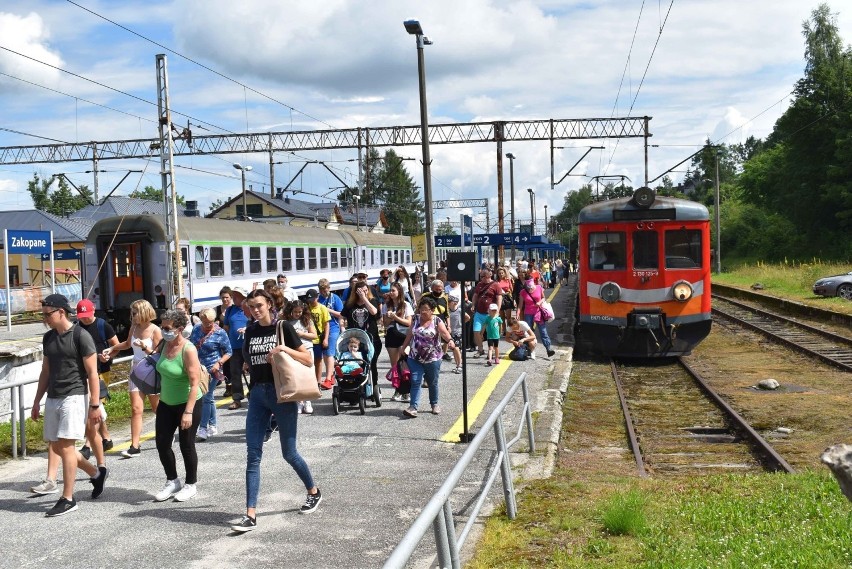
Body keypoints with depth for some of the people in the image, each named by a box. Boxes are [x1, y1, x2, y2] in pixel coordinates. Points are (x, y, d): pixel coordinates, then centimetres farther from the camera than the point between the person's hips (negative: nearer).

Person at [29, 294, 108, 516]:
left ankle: (67, 499, 2)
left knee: (65, 446, -8)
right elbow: (45, 372, 19)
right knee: (55, 446, 10)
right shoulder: (48, 338, 10)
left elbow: (92, 373, -11)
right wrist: (37, 401, 17)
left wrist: (95, 405, -15)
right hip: (53, 398, 8)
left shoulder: (80, 336, -11)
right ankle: (96, 473, 28)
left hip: (74, 397, -8)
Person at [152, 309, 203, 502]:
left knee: (186, 446, 4)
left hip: (187, 403, -7)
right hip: (166, 403, 7)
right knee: (162, 444, 8)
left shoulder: (188, 350, -21)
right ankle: (172, 481, 25)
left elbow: (195, 383, -24)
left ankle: (191, 484, 21)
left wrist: (188, 412, -27)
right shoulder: (166, 345, 1)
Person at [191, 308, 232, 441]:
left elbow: (229, 352, -5)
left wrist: (219, 363, -19)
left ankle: (203, 428, -1)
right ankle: (213, 426, 23)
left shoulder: (220, 333, -10)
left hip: (212, 370, -6)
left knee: (205, 397, -8)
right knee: (208, 398, 13)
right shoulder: (196, 329, 6)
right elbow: (190, 345, 20)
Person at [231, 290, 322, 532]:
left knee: (289, 453, 5)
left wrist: (284, 349, -19)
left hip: (282, 394, -4)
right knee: (253, 455, -2)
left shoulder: (283, 327, -5)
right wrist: (266, 359, 0)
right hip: (257, 394, 5)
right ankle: (251, 515, -1)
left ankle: (314, 492, 31)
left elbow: (308, 359, -7)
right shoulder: (250, 331, 8)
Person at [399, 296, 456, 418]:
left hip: (432, 359, -2)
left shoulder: (437, 322, -11)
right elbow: (410, 334, 13)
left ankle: (434, 404, 31)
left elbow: (444, 332, -28)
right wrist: (403, 347, 16)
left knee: (432, 383, 12)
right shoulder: (415, 319, 3)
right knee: (415, 382, -7)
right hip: (415, 358, 3)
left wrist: (450, 340, -48)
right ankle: (413, 407, -10)